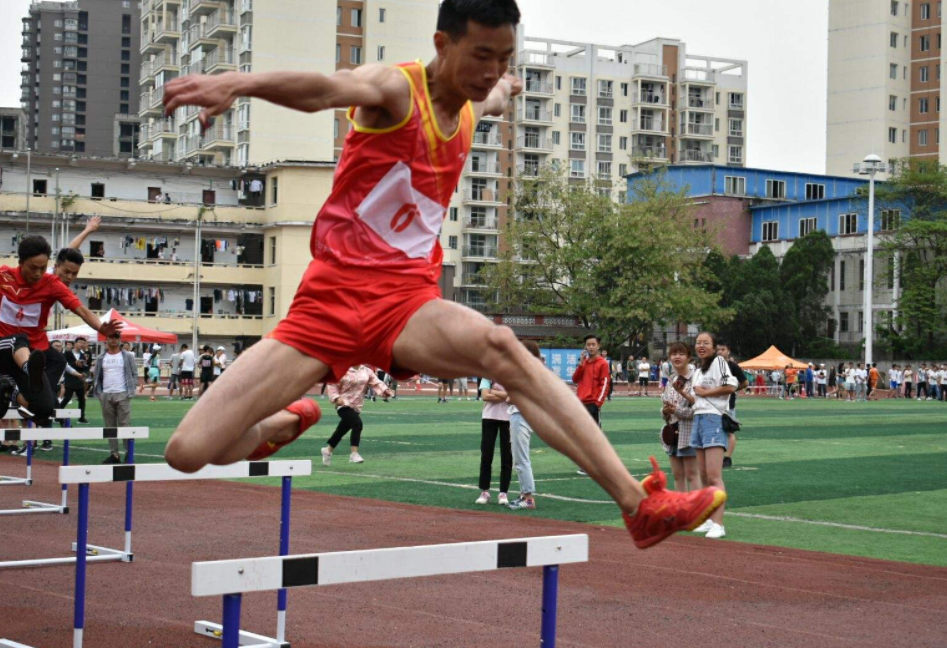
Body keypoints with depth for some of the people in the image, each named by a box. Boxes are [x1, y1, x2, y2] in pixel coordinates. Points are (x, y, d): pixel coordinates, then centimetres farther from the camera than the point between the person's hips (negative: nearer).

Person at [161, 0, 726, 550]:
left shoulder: (469, 111, 11)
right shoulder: (395, 89, -9)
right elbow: (326, 89, -35)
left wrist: (504, 93, 64)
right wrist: (238, 82, -55)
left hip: (408, 300, 3)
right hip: (329, 296, -3)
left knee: (501, 348, -32)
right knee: (190, 452, -10)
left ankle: (638, 504, -34)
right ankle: (287, 425, 27)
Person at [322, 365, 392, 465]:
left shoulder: (366, 371, 4)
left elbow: (375, 382, -3)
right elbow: (332, 385, -5)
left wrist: (385, 390, -21)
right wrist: (336, 398, -18)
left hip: (356, 407, 6)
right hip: (344, 405, -6)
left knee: (342, 430, 17)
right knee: (357, 424, -26)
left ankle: (328, 450, 39)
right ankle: (354, 453, -23)